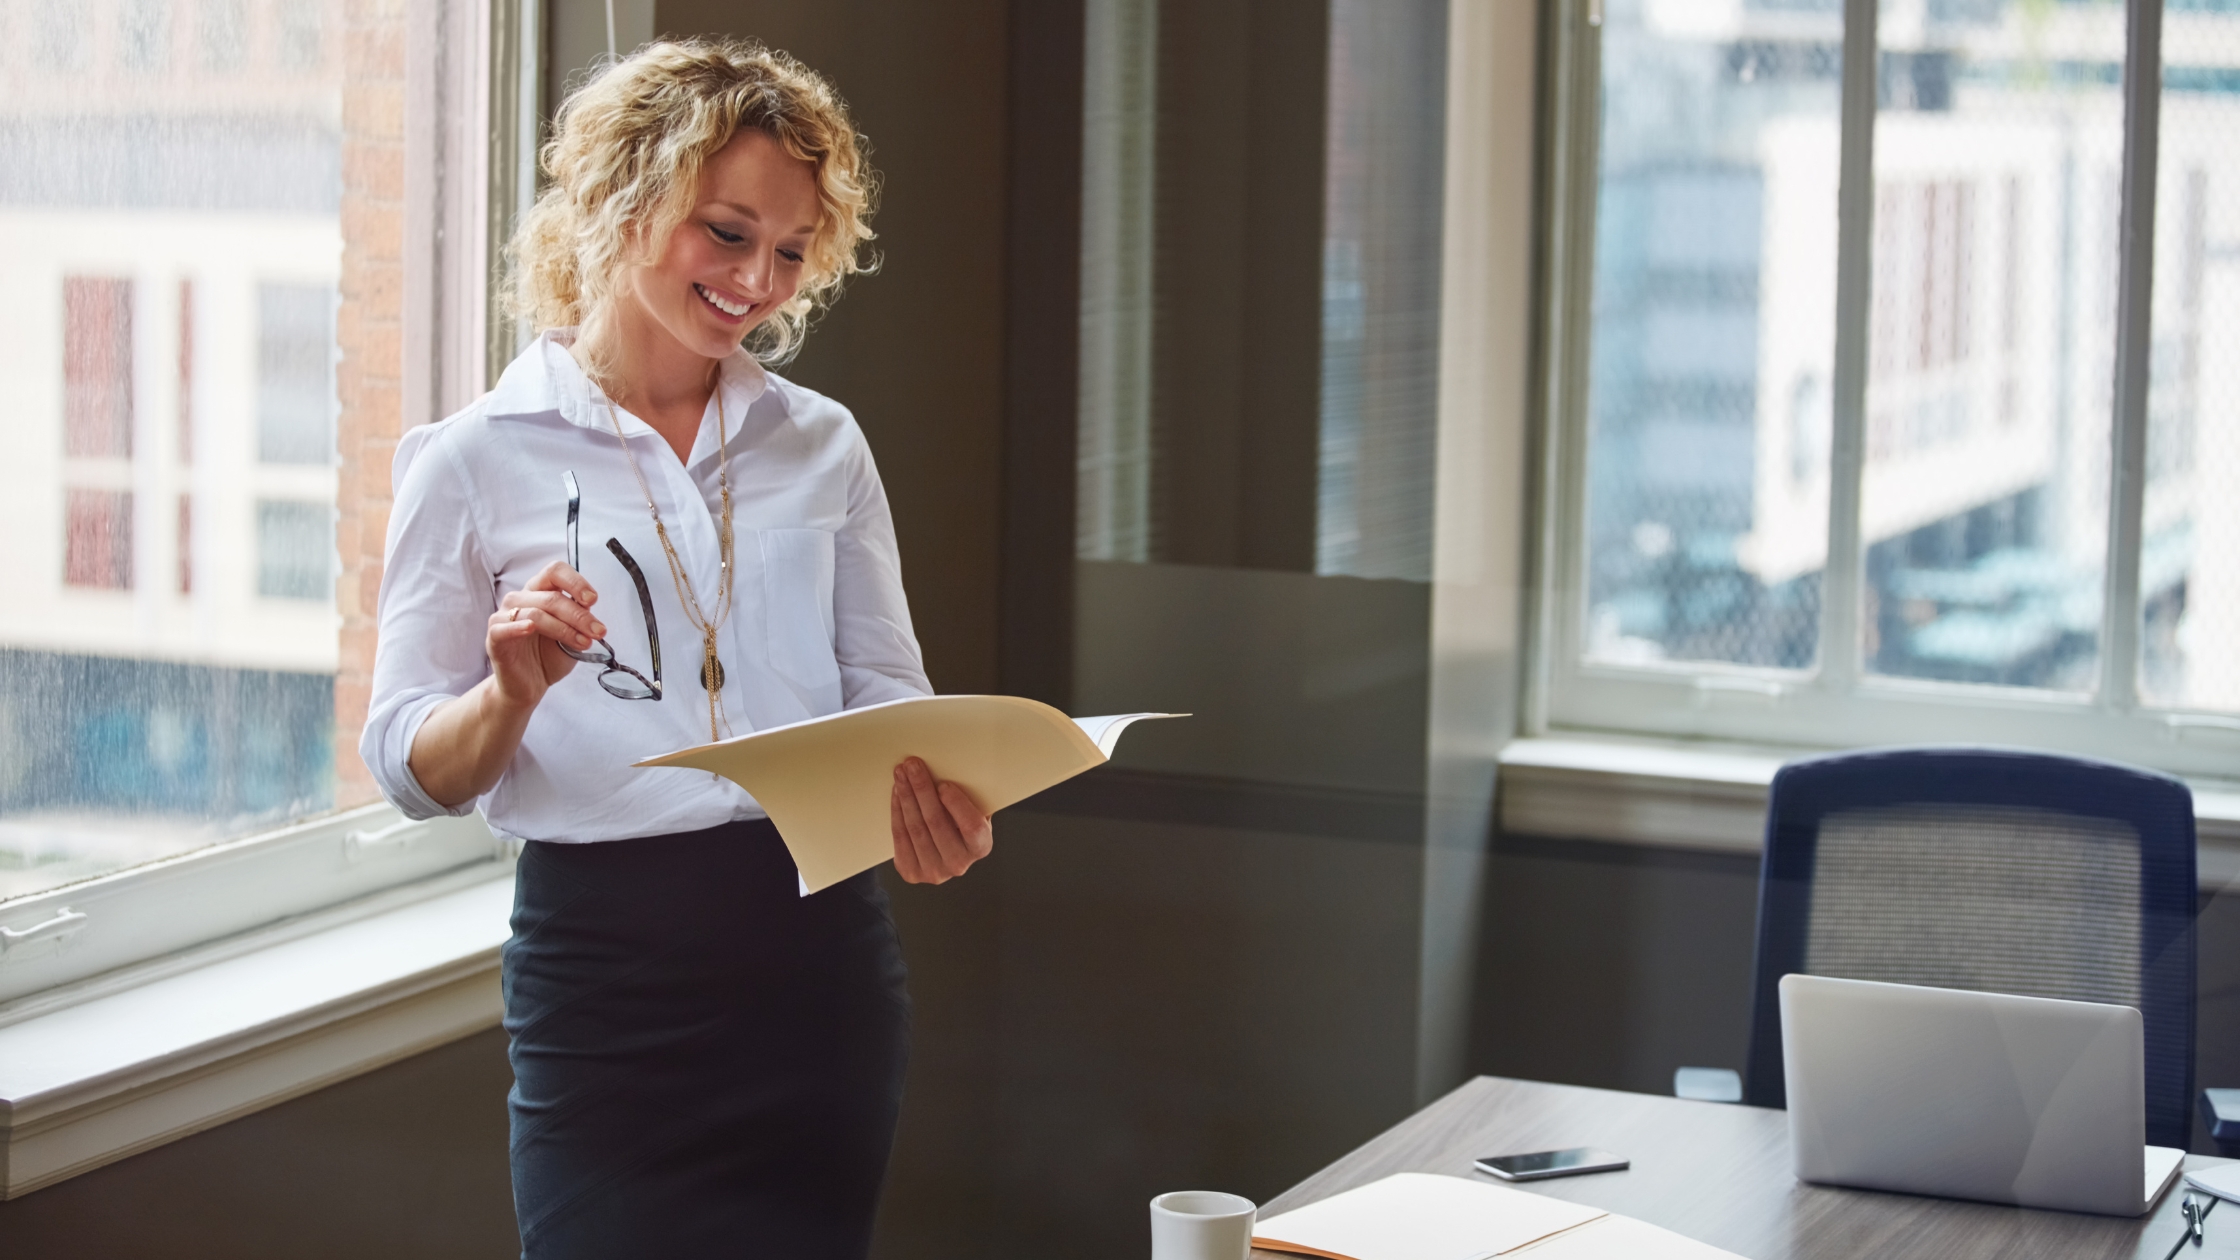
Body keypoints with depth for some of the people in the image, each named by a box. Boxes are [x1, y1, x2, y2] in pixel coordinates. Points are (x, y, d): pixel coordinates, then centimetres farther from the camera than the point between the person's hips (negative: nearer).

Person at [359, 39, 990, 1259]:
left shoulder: (821, 447, 12)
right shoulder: (475, 460, 1)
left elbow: (885, 689, 11)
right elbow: (413, 768, 0)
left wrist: (930, 792, -11)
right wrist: (514, 695, -21)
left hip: (819, 941, 3)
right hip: (602, 963, -3)